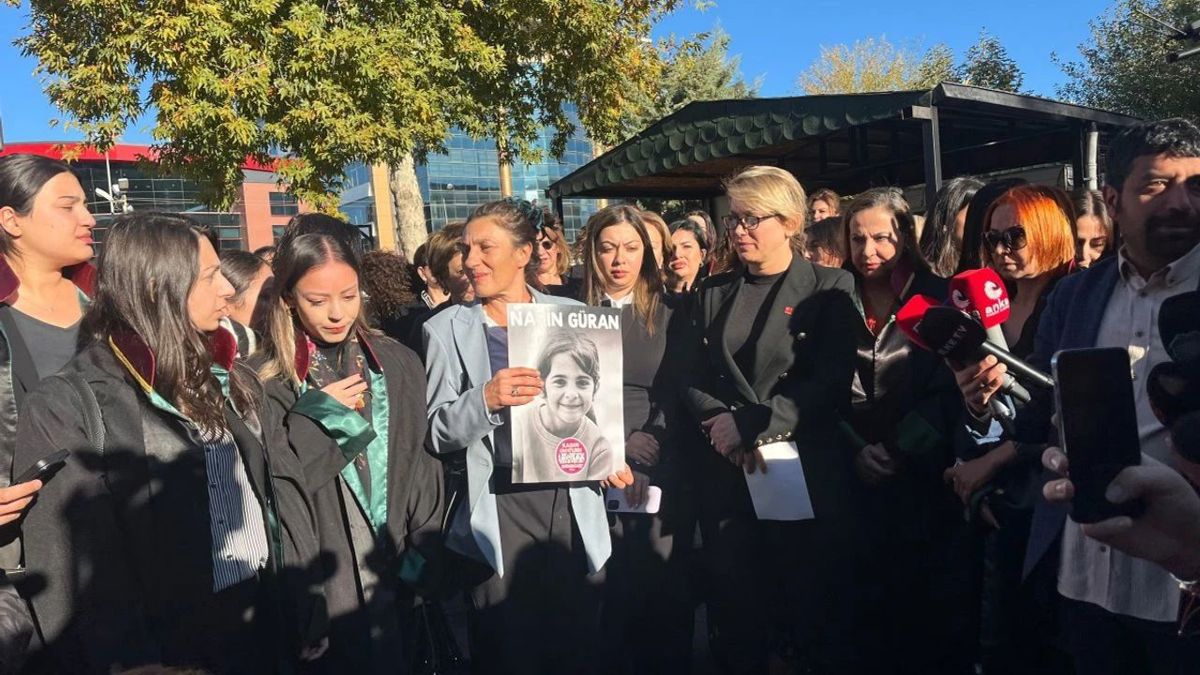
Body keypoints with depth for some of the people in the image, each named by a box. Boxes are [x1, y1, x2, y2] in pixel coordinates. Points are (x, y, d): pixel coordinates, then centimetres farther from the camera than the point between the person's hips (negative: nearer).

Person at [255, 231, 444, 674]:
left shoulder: (398, 364, 2)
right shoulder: (267, 382, -7)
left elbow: (422, 464, 5)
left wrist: (421, 552, 0)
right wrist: (313, 416, -17)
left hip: (394, 570, 3)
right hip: (318, 579, -3)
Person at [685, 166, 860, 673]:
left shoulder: (830, 288, -1)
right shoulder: (714, 293, 11)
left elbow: (831, 384, -11)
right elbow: (695, 378, 6)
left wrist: (747, 424, -16)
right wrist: (722, 426, -14)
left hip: (807, 473, -3)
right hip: (726, 474, 4)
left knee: (814, 610, 8)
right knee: (734, 610, 13)